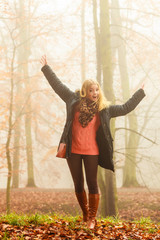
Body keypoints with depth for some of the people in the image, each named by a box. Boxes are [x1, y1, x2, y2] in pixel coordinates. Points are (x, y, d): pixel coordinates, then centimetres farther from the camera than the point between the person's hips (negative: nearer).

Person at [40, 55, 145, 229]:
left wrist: (140, 93, 7)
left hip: (92, 152, -1)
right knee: (78, 184, 11)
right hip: (73, 151, 1)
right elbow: (57, 85, 6)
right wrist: (46, 68, 8)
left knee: (92, 184, -1)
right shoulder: (74, 101, 1)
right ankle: (85, 213, 28)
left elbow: (125, 108, 7)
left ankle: (92, 218, 8)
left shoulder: (104, 109, 0)